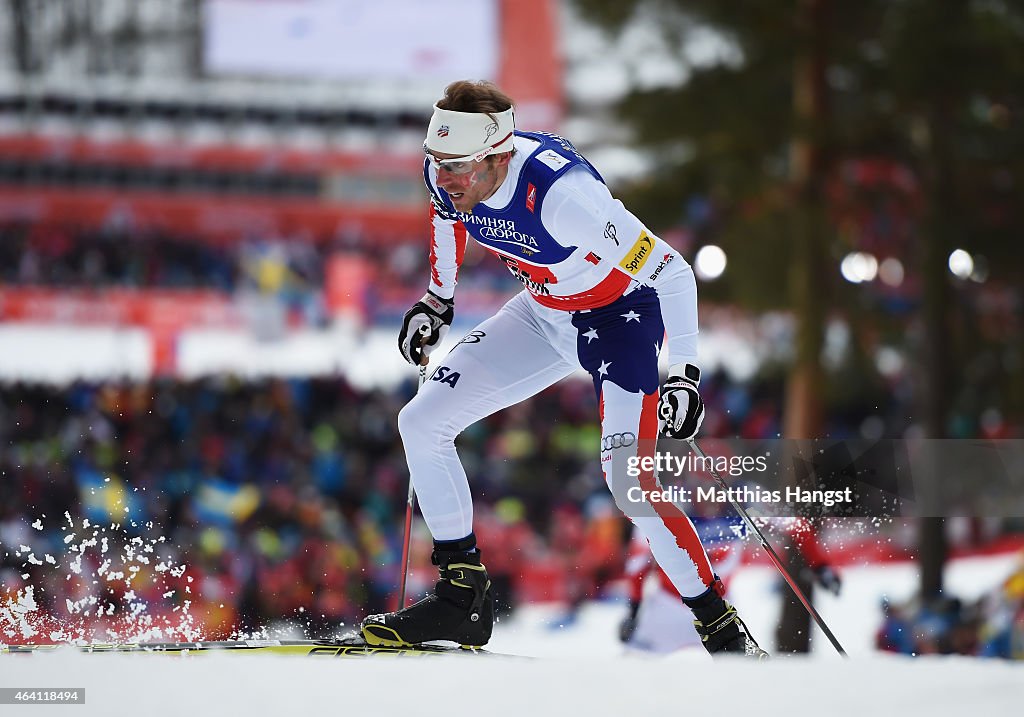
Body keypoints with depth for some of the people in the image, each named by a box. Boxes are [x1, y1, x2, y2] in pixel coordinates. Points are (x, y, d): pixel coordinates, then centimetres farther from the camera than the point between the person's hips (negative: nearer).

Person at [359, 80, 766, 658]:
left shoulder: (561, 192, -38)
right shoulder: (445, 173, -18)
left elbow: (671, 270, -32)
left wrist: (685, 374, -35)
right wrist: (437, 300, 20)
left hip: (621, 314, -7)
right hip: (544, 313, 7)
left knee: (627, 477, -23)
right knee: (421, 423, -1)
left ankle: (724, 629, -8)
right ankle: (462, 600, 8)